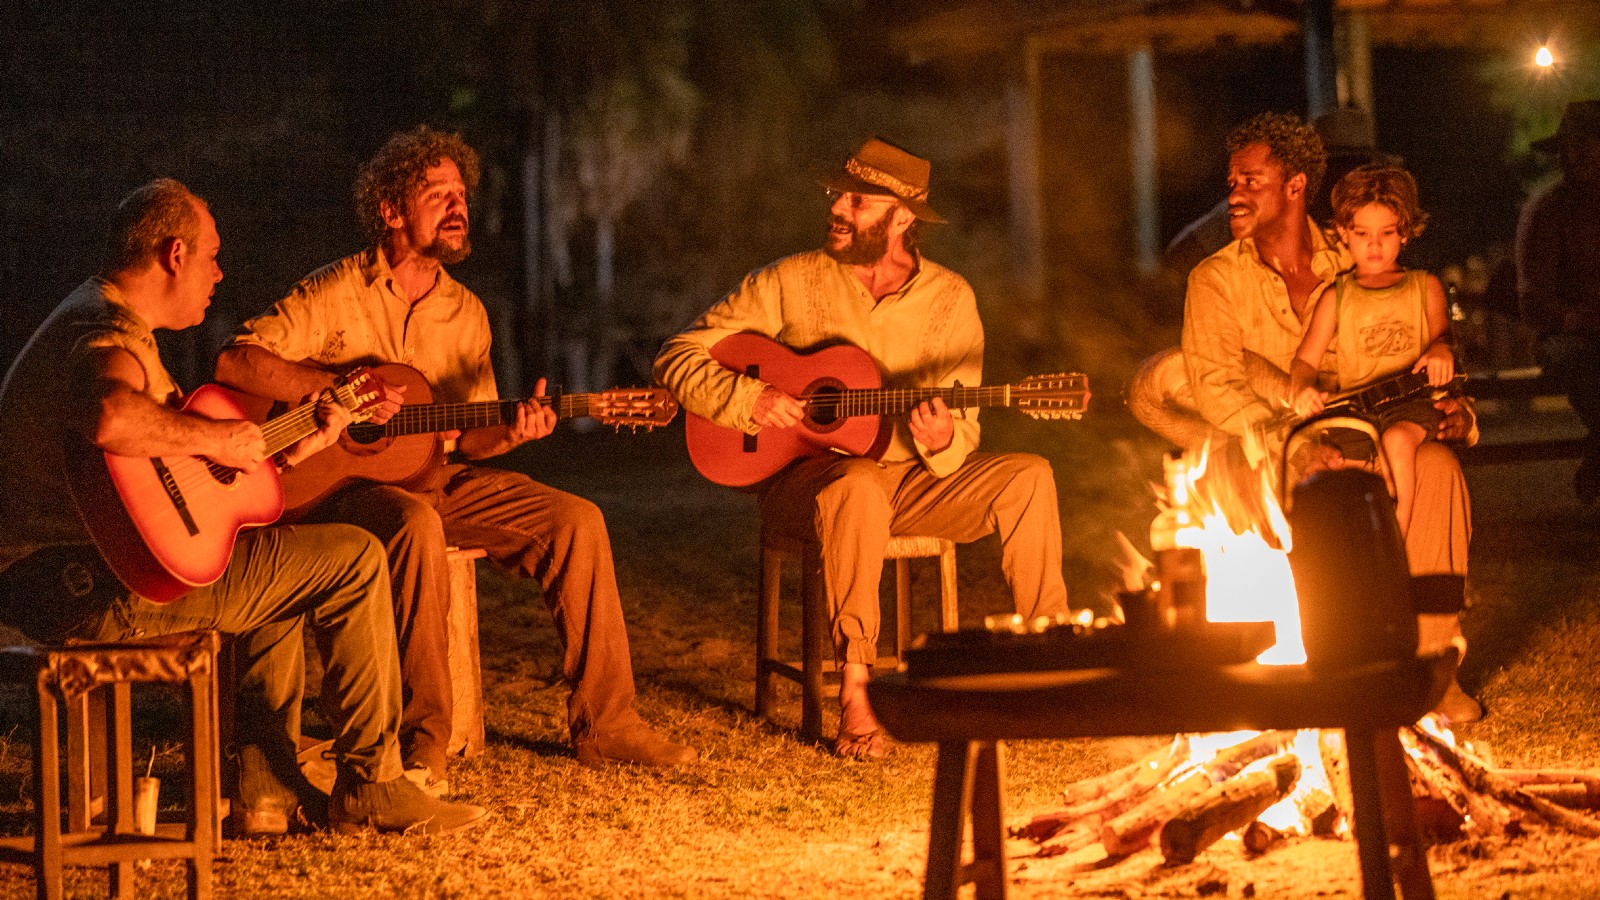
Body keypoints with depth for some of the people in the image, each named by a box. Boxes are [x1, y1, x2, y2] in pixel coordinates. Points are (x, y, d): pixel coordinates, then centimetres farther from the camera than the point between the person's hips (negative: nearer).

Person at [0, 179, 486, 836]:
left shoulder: (104, 319, 20)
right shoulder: (106, 334, -16)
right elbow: (109, 418, -42)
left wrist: (296, 444, 13)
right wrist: (214, 438, -25)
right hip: (90, 584, -11)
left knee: (280, 574, 31)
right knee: (354, 561, -7)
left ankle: (269, 790, 21)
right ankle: (369, 788, 2)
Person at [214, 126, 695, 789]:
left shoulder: (466, 313, 12)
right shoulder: (336, 294, -6)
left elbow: (466, 437, 12)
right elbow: (234, 362, -15)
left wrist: (509, 432, -12)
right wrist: (338, 387, -22)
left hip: (437, 478, 6)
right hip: (347, 481, -6)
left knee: (576, 520, -11)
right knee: (417, 525, -40)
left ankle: (602, 723, -6)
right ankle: (422, 743, -35)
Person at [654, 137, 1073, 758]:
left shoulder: (948, 297, 3)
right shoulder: (791, 281, -3)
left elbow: (963, 430, 2)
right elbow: (679, 358, -3)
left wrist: (943, 442, -23)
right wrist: (751, 400, -20)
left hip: (911, 478, 3)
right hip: (806, 476, -3)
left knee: (1026, 477, -21)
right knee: (860, 485, -39)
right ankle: (854, 689, -35)